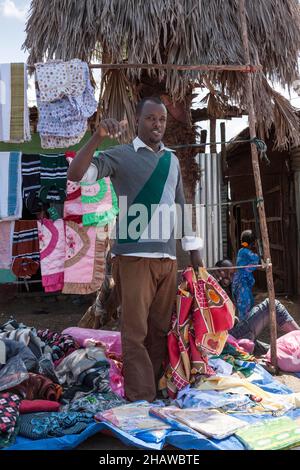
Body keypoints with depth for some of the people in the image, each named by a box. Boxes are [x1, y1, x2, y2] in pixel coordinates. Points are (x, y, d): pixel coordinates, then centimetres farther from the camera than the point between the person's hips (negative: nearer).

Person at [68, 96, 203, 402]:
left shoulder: (172, 160, 19)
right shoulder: (121, 155, 2)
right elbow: (76, 175, -10)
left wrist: (194, 249, 18)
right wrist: (98, 137, -22)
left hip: (167, 259, 5)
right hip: (134, 257, -5)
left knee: (160, 330, 10)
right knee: (136, 332, -6)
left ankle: (156, 392, 22)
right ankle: (141, 401, 1)